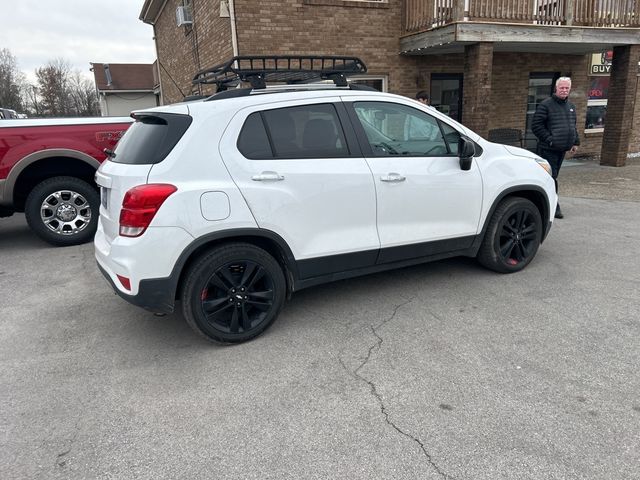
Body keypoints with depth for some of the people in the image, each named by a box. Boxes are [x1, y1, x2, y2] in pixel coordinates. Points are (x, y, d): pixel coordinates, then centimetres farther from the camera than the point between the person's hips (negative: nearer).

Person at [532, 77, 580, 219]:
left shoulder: (571, 106, 16)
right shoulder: (546, 105, -9)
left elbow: (573, 126, 26)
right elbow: (536, 125, -13)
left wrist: (575, 142, 16)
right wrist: (549, 140, -17)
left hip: (562, 149, 8)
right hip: (548, 149, -8)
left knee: (553, 176, 12)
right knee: (551, 177, -10)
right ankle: (554, 207, -6)